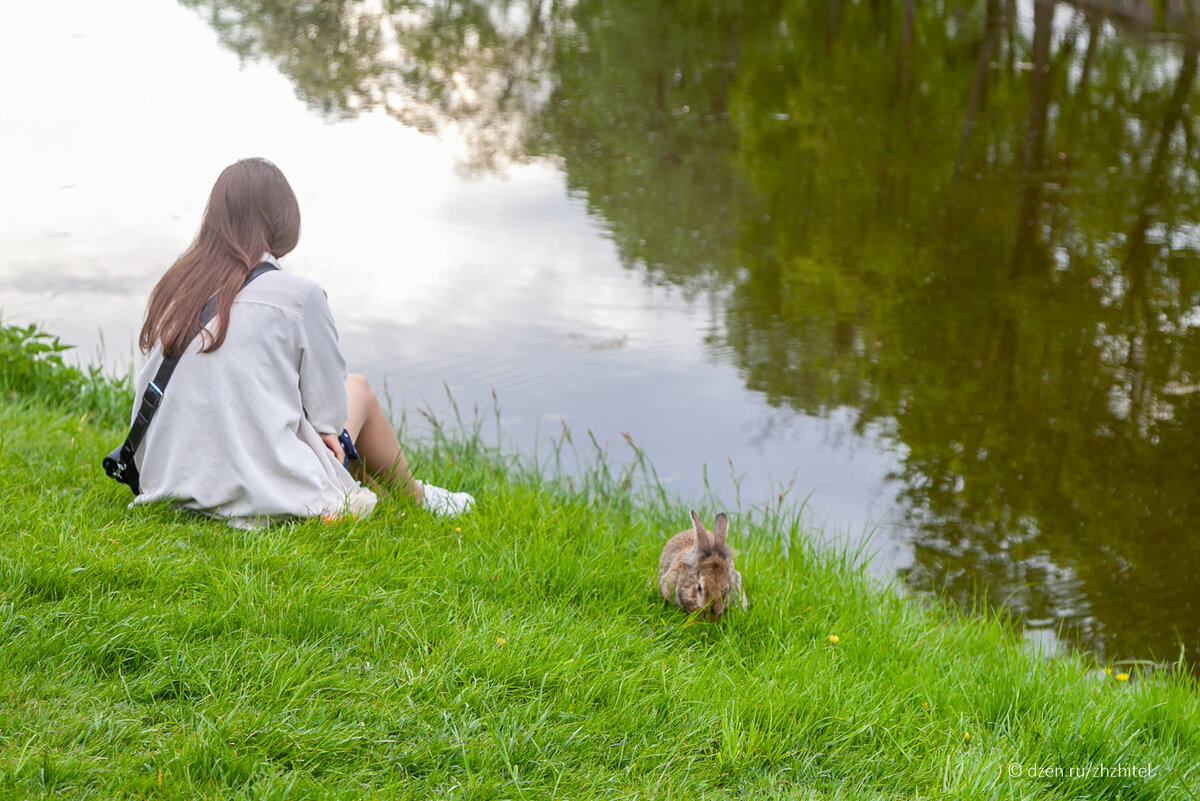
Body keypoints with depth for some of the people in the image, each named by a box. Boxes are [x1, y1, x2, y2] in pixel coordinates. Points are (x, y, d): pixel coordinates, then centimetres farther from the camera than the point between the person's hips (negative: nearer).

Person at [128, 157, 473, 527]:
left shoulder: (174, 287, 2)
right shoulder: (299, 295, -12)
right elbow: (329, 408, -3)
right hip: (268, 495, -6)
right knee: (359, 390, 21)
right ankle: (416, 497, 43)